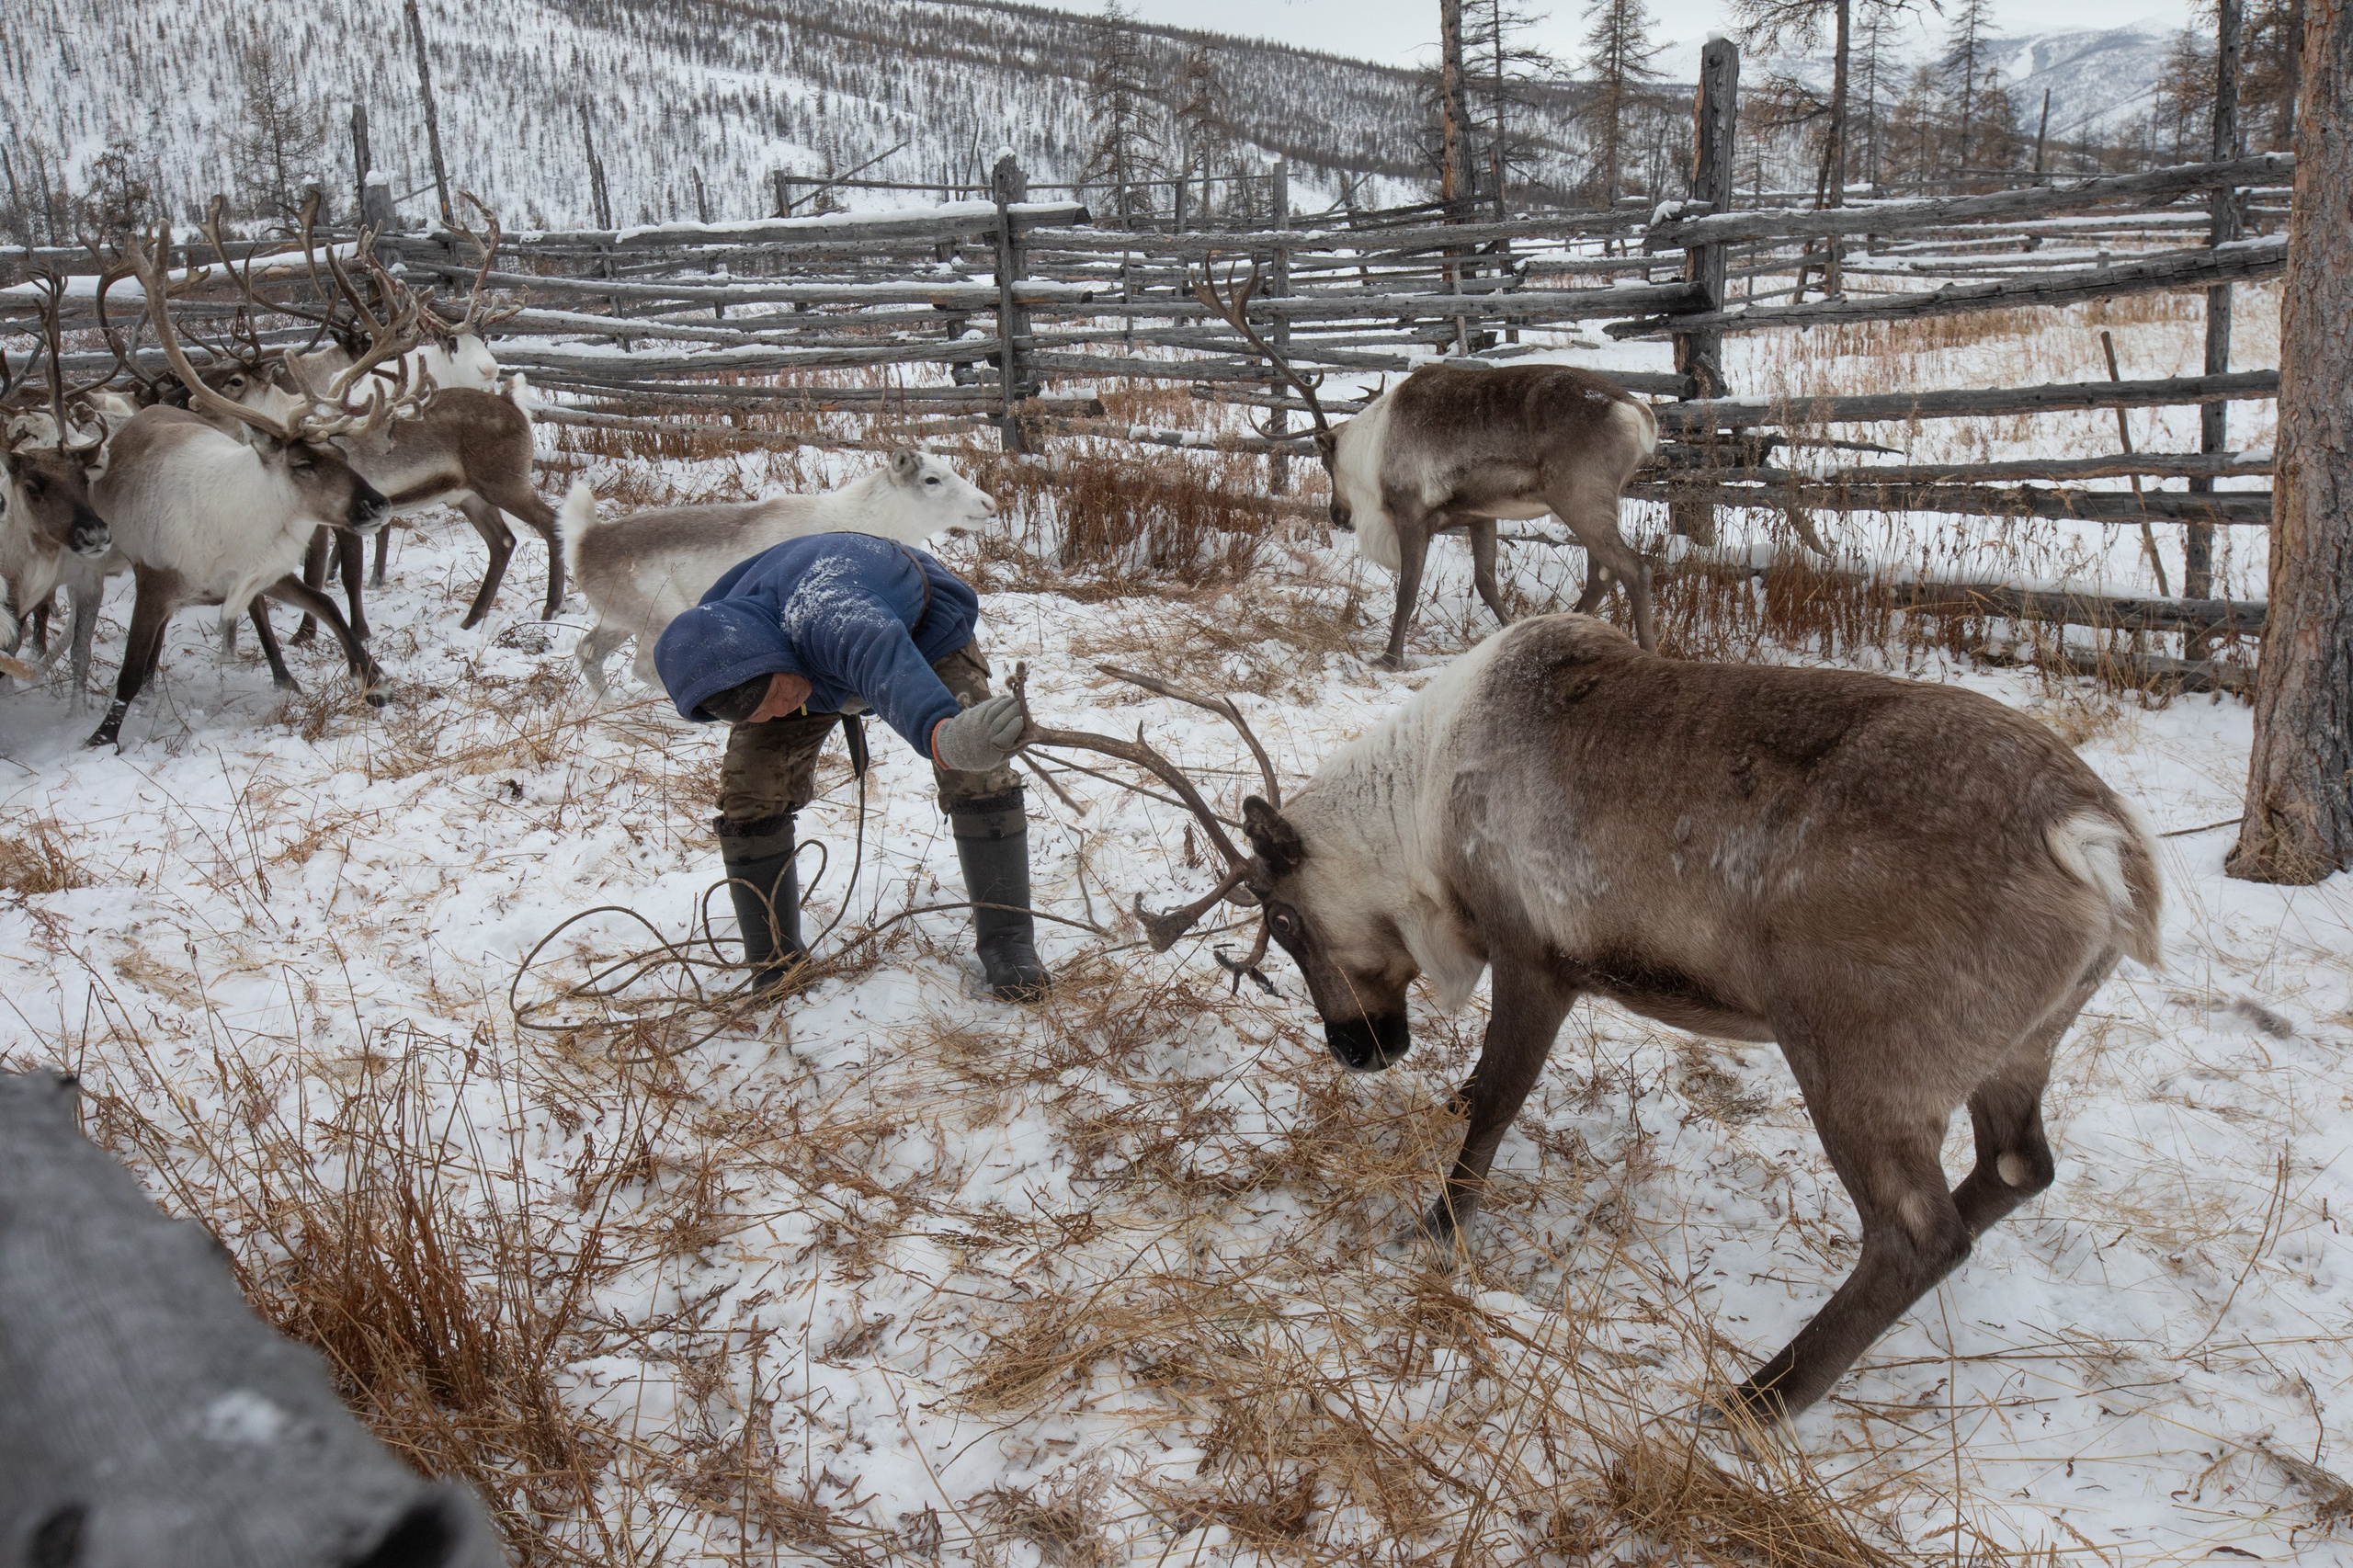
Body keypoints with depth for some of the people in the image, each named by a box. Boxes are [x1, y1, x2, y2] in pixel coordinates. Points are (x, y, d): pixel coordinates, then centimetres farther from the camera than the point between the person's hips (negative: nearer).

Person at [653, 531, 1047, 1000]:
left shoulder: (818, 608, -52)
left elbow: (885, 660, -75)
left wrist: (943, 734, -93)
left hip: (922, 624, -4)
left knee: (978, 776, -22)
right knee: (748, 791, -10)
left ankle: (1006, 940, -2)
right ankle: (774, 968, 7)